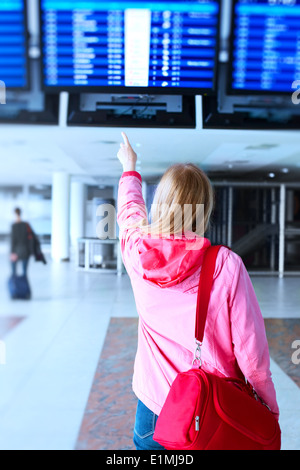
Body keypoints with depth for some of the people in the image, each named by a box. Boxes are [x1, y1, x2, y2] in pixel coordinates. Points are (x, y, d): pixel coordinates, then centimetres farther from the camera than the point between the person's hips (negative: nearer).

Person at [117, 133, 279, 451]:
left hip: (153, 408, 3)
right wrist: (270, 412, 1)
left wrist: (130, 168, 30)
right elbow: (251, 351, -16)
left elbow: (129, 209, 11)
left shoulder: (136, 251, -12)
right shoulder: (226, 266, -21)